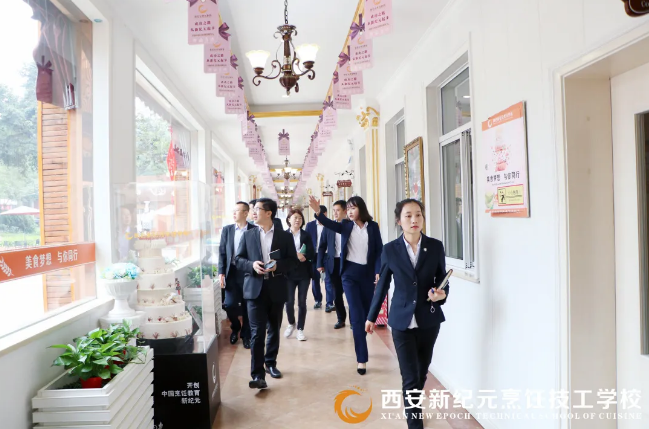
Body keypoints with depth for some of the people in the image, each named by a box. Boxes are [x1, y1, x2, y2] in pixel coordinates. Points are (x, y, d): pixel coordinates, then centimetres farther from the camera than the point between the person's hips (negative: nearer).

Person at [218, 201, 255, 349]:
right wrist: (221, 272, -3)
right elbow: (222, 252, 6)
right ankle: (235, 327, 25)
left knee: (247, 306, 4)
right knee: (230, 304, -5)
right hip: (232, 272, 2)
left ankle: (246, 335, 23)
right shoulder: (227, 230, 6)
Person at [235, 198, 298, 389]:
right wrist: (251, 264, -14)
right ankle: (257, 374, -5)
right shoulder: (248, 235, 7)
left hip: (276, 289, 1)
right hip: (255, 289, -1)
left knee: (274, 330, 15)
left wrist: (278, 265, -16)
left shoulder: (285, 236, 4)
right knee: (257, 332, -7)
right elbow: (238, 259, 6)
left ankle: (270, 363, 33)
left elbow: (293, 261, 3)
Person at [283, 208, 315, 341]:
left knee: (302, 302, 4)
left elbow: (312, 254, -1)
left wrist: (303, 256, -20)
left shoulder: (306, 235, 4)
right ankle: (291, 324, 28)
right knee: (289, 301, 1)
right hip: (289, 273, -1)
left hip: (304, 273, 1)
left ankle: (300, 329, 16)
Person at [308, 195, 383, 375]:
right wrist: (317, 212, -34)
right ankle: (361, 358, -5)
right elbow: (329, 224, -16)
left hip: (367, 273, 1)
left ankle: (360, 345, 36)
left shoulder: (373, 226, 1)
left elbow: (379, 250, 0)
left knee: (366, 312, 12)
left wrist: (379, 271, -10)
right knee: (357, 314, -6)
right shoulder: (346, 226, 2)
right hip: (350, 273, -1)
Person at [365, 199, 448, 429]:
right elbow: (382, 285, 3)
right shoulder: (390, 249, -6)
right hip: (402, 321, -2)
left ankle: (413, 408, 46)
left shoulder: (436, 246, -4)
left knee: (422, 373, 20)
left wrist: (441, 294, -20)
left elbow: (442, 280, 4)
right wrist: (371, 316, 9)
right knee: (410, 378, -4)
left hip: (429, 320, 2)